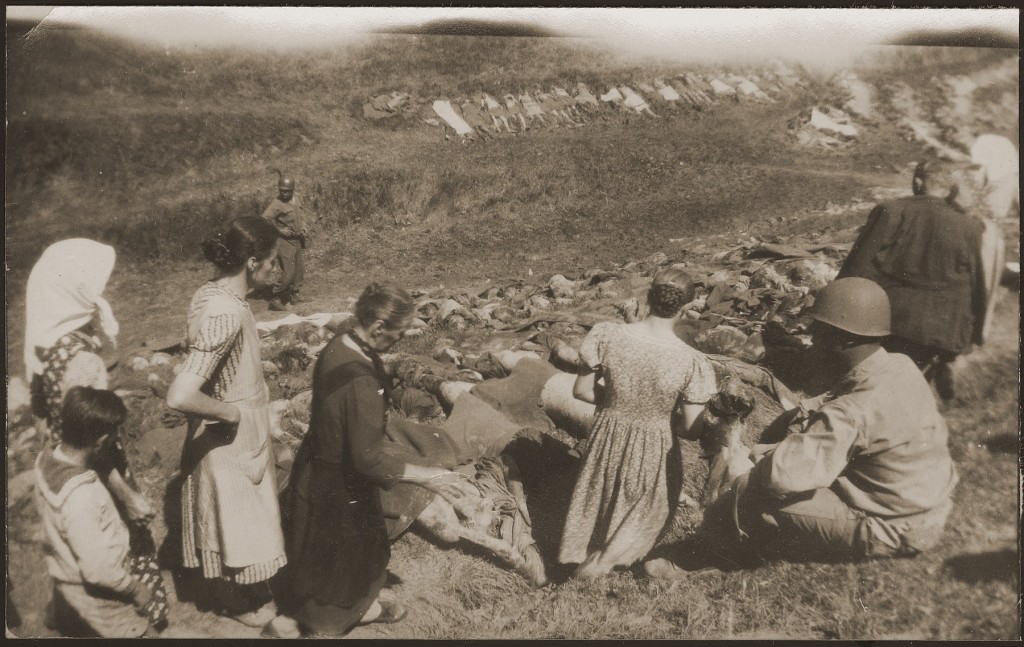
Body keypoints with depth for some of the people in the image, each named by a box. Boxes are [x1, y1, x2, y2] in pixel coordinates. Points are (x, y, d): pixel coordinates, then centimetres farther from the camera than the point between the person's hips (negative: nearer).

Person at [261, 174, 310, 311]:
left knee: (299, 269, 17)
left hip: (297, 240, 8)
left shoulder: (295, 201, 7)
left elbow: (302, 214, 24)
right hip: (285, 242, -8)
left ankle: (293, 294, 32)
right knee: (288, 272, -13)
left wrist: (304, 227, 8)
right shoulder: (277, 203, -16)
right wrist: (279, 230, -22)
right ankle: (276, 299, -4)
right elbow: (265, 218, -28)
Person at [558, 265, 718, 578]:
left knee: (598, 502, 31)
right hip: (653, 449, -2)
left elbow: (581, 391, -9)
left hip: (607, 438, 2)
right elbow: (689, 426, -14)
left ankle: (580, 556, 40)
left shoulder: (608, 336, -19)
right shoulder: (692, 362, -24)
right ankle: (603, 559, 24)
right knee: (644, 511, 28)